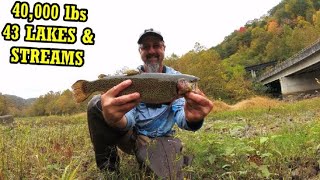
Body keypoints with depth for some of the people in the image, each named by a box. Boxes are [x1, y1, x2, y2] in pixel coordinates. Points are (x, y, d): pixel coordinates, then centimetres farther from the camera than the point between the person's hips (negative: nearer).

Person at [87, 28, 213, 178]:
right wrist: (114, 119, -46)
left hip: (160, 138, 0)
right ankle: (108, 165, -5)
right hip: (131, 135, 1)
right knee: (96, 104, -22)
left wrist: (191, 119, -45)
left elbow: (180, 114, -18)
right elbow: (128, 117, -19)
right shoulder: (130, 78, -4)